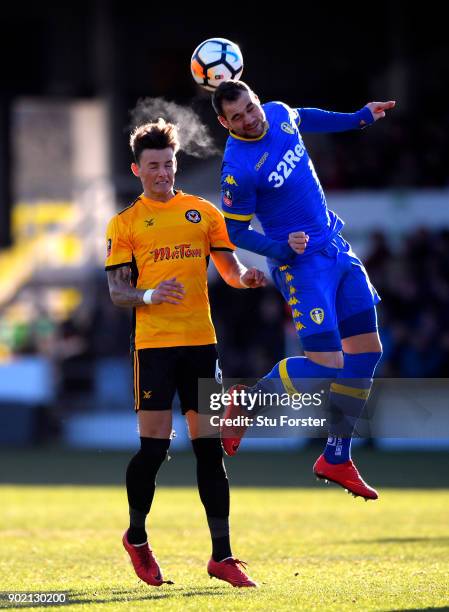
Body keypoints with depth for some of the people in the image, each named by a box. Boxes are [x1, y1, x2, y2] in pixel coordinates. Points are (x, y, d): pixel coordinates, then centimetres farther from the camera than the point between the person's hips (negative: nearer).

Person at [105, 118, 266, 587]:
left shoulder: (204, 212, 11)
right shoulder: (125, 223, 5)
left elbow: (229, 269, 12)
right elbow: (117, 292, 1)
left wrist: (245, 277, -11)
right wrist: (150, 295, -20)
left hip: (201, 341, 3)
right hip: (153, 344, -3)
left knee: (210, 448, 3)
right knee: (153, 446, -5)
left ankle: (222, 556, 7)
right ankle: (136, 538, 19)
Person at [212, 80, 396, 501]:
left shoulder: (278, 114, -1)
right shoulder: (238, 169, -22)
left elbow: (304, 118, 24)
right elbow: (235, 232, -12)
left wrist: (360, 118, 27)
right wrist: (281, 248, -24)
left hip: (336, 246, 8)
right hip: (302, 263, -8)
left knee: (366, 353, 8)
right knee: (326, 364, -14)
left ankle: (336, 459, 16)